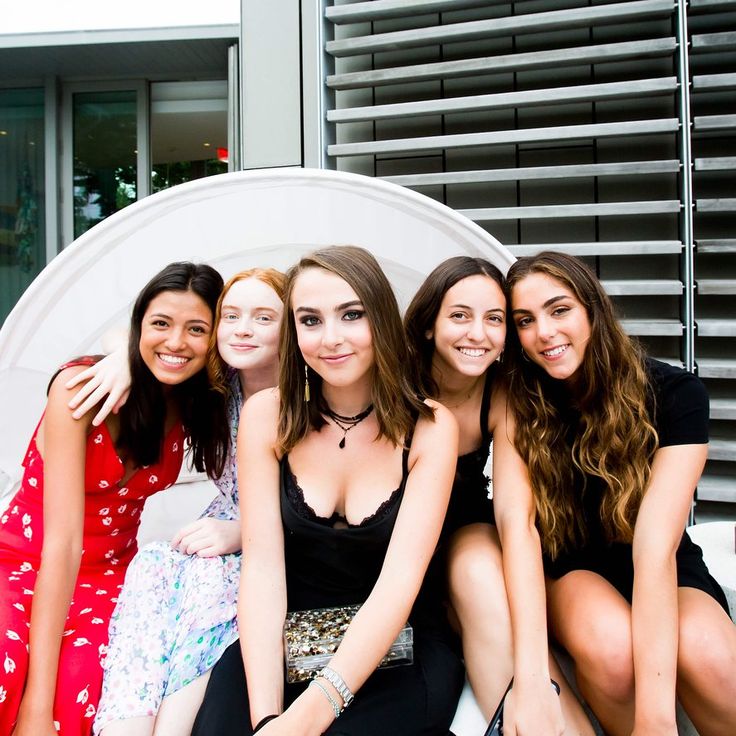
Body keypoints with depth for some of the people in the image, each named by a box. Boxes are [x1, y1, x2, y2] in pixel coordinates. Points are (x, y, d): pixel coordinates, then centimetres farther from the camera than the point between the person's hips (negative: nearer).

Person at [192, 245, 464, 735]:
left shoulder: (431, 428, -10)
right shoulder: (267, 415, -6)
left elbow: (401, 577, -19)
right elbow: (262, 566, -12)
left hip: (394, 649, -1)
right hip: (282, 643, 1)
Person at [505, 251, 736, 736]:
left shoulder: (674, 393, -17)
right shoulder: (519, 405, -11)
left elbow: (655, 545, -28)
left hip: (663, 576, 0)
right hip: (570, 571, 1)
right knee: (609, 645, -33)